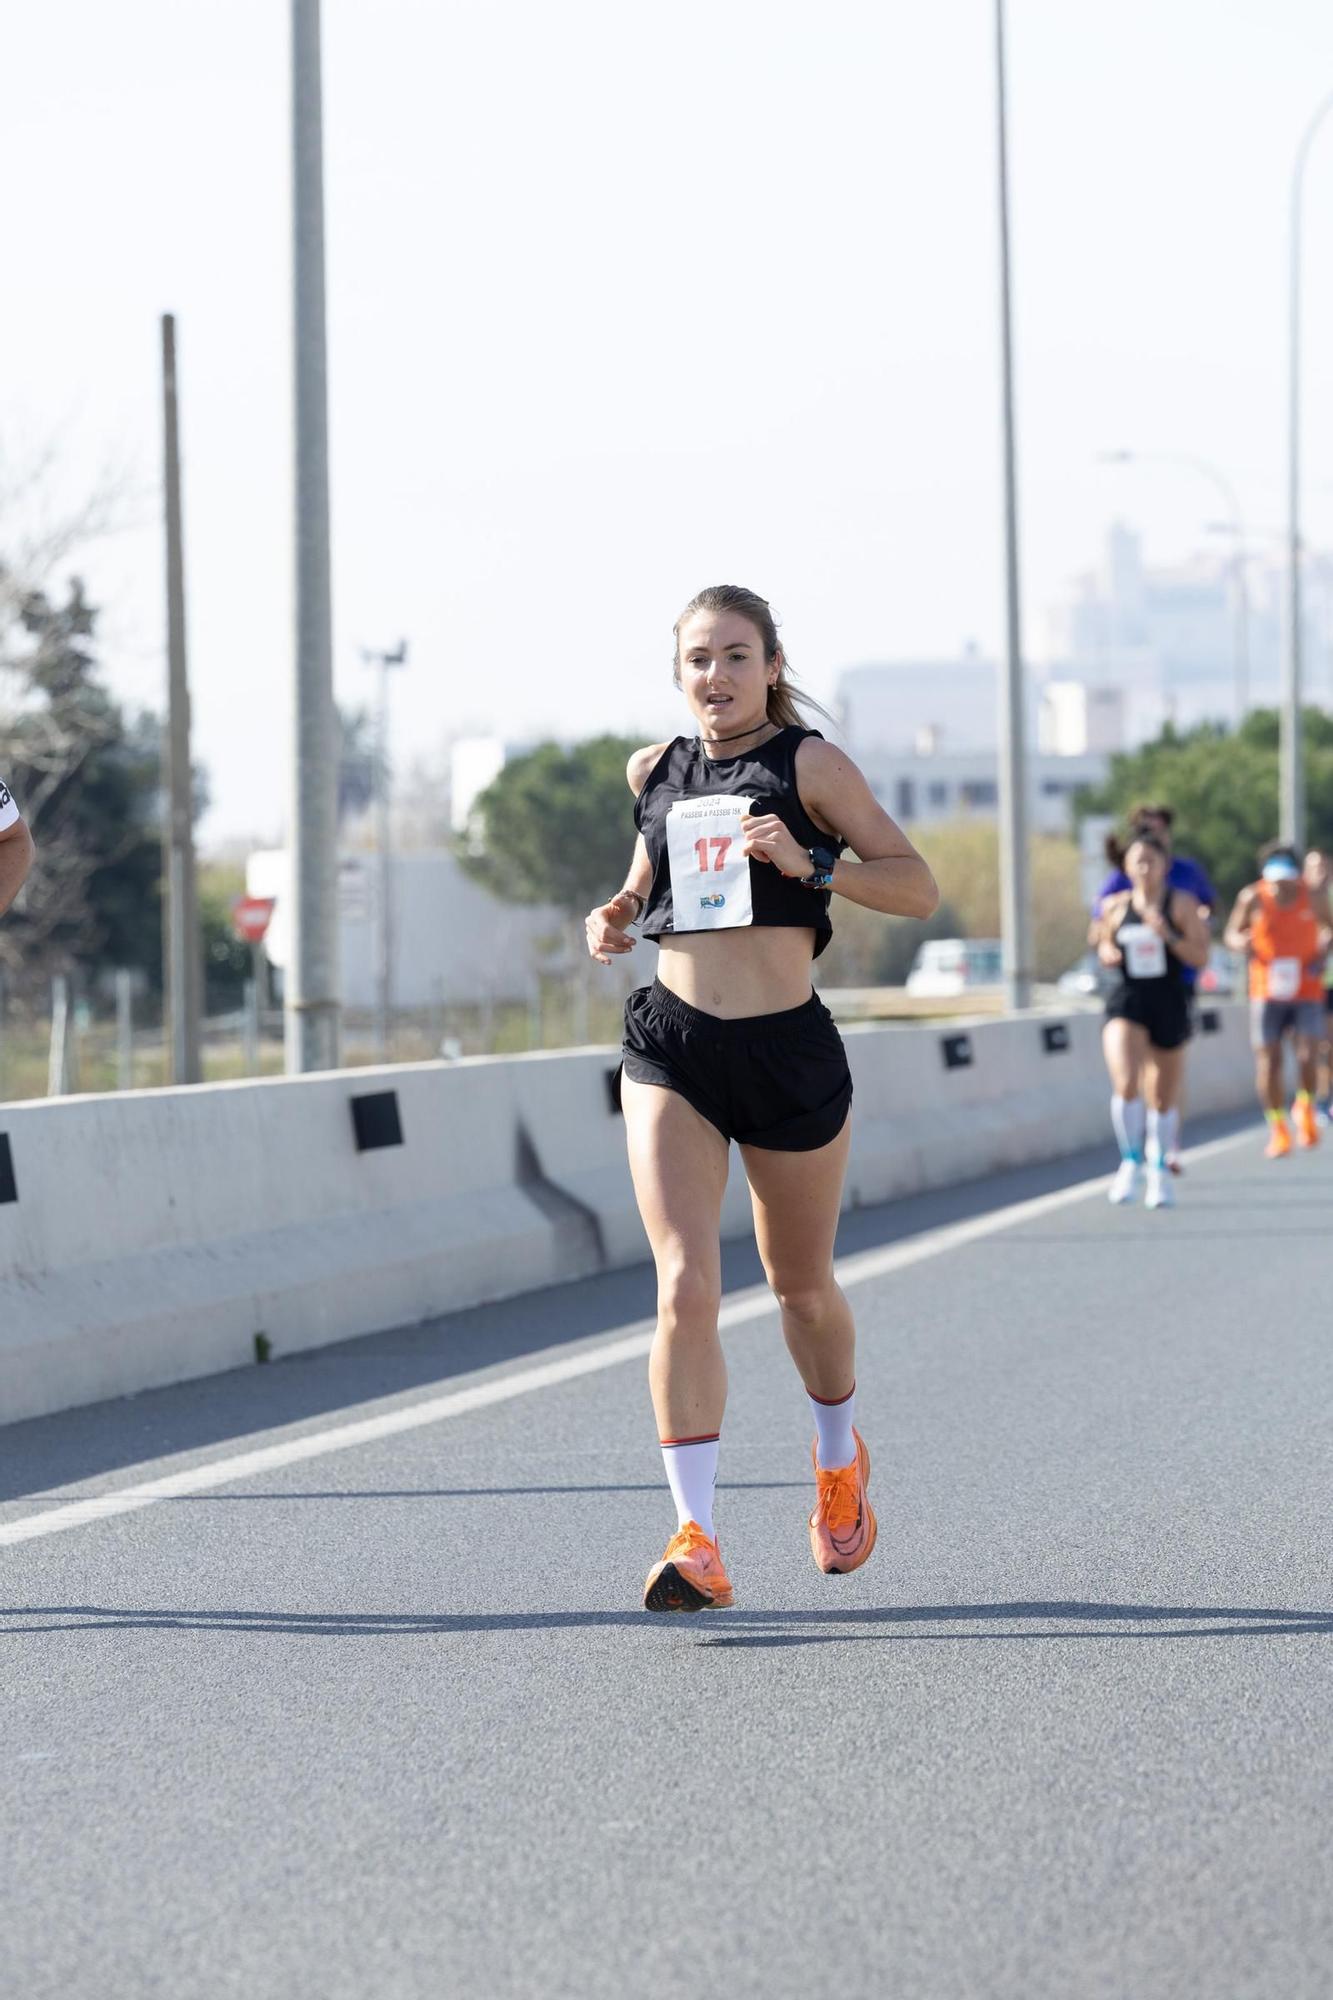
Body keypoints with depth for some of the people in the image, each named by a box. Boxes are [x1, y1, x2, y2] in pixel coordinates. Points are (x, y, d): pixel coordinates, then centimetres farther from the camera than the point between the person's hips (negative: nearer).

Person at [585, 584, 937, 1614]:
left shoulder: (810, 764, -4)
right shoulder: (655, 771, 9)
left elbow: (918, 886, -8)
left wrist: (810, 864, -22)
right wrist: (618, 913, 8)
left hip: (789, 1052, -2)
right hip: (672, 1051, 2)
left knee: (802, 1288, 16)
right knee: (685, 1287, -15)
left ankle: (840, 1462, 46)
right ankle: (697, 1539, -17)